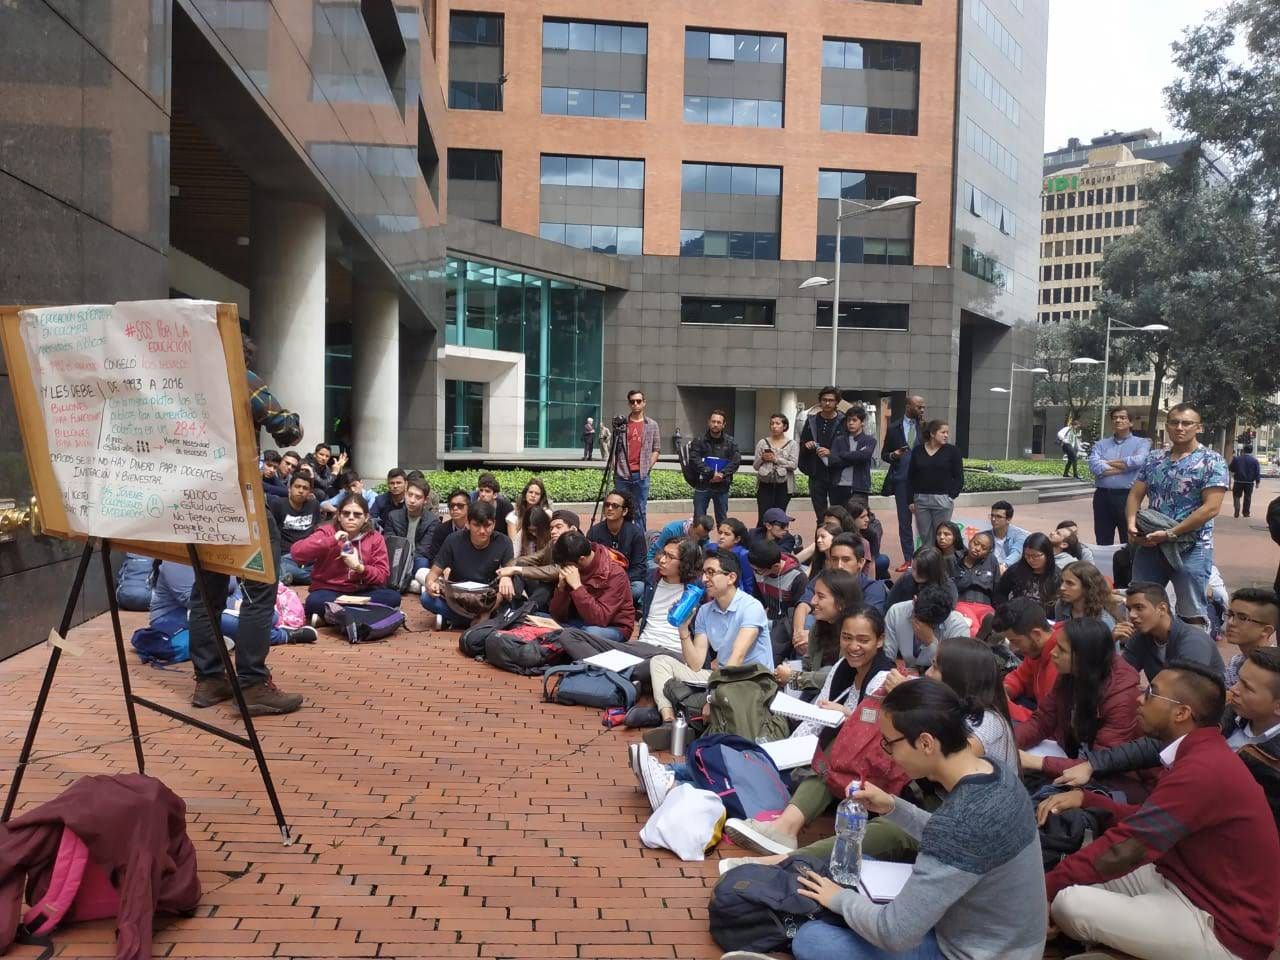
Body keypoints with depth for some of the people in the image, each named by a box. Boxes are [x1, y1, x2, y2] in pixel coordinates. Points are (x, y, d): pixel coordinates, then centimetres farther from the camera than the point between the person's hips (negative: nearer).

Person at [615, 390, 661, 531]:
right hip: (622, 475, 0)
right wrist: (615, 468, -1)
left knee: (640, 511, 4)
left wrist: (648, 467, -2)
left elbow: (656, 450, 8)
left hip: (642, 475, 0)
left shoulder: (652, 425, 7)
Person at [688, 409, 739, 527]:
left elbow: (735, 461, -5)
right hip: (702, 485, -1)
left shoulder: (731, 442, 5)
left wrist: (722, 474, -20)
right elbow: (695, 460, -12)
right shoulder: (699, 441, 0)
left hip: (722, 486, 1)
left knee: (722, 519, 11)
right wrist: (711, 473, -21)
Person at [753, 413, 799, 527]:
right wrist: (762, 459, -14)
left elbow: (793, 465, -8)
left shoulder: (792, 444, 4)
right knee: (763, 518, -6)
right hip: (765, 485, 0)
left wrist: (776, 459, -15)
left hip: (783, 485, 0)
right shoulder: (762, 442, 7)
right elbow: (755, 465, 6)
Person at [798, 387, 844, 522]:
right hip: (816, 475, 3)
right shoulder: (811, 421, 9)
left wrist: (831, 453, -20)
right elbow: (802, 445, 16)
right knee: (820, 516, 7)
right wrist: (806, 446, -6)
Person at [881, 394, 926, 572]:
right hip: (901, 479, 1)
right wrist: (893, 455, -10)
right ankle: (908, 559, 14)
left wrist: (925, 429, -11)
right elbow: (884, 454, 9)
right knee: (904, 521, 6)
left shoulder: (924, 428, 5)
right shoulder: (894, 428, 6)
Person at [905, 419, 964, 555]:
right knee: (924, 535, 4)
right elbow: (910, 477, 9)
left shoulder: (952, 451, 2)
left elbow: (959, 477, 3)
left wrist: (952, 496, -6)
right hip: (921, 499, 2)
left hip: (943, 500, -2)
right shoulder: (917, 451, 7)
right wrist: (911, 500, 5)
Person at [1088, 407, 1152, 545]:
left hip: (1127, 496, -3)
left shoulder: (1141, 443, 5)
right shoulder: (1101, 444, 11)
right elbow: (1094, 466, -7)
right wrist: (1125, 466, -8)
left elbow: (1138, 461, -16)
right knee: (1103, 543, 12)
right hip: (1102, 496, 3)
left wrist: (1108, 463, -4)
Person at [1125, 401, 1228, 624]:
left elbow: (1211, 508, -13)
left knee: (1192, 615, 0)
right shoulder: (1153, 459, 11)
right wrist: (1132, 524, -9)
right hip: (1150, 546, 5)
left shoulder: (1212, 461, -5)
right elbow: (1135, 495, 12)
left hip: (1191, 549, -5)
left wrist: (1169, 534, -17)